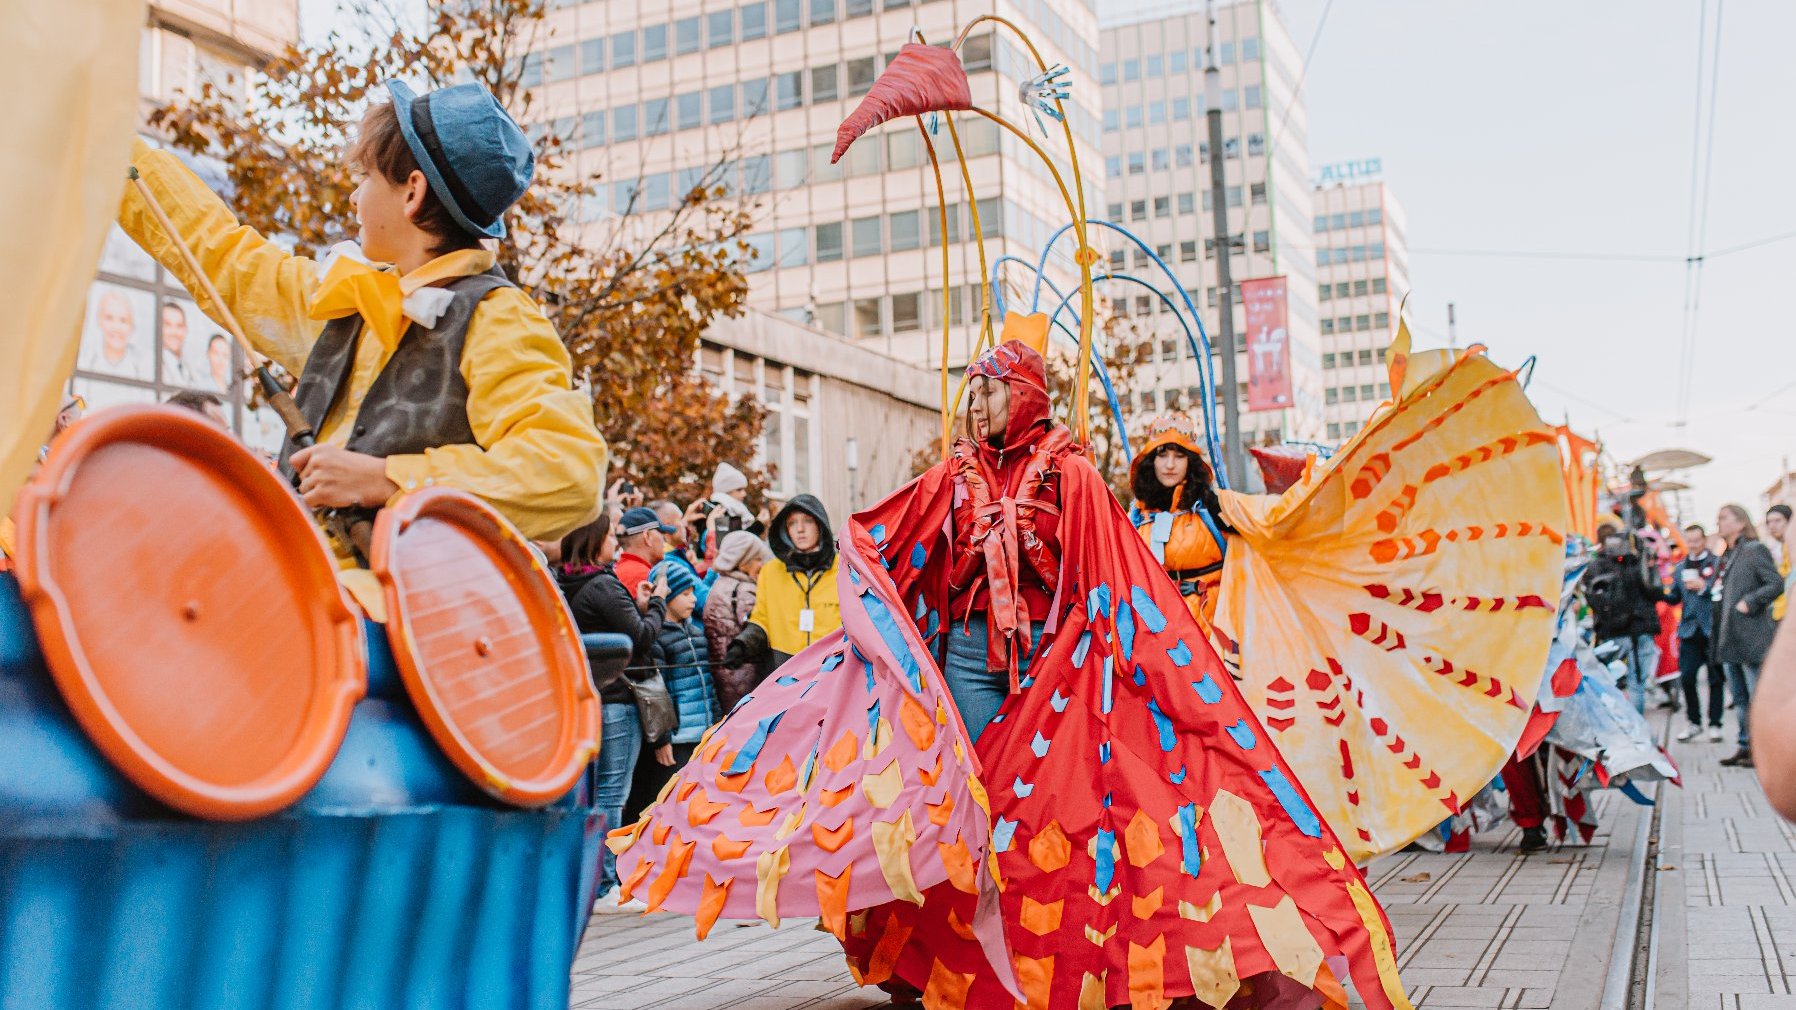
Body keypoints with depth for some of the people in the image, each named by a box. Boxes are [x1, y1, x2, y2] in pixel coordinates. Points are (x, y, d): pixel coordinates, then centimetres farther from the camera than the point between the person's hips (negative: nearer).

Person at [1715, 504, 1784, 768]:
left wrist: (1749, 603, -18)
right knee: (1739, 697, 11)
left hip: (1751, 637, -9)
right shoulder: (1727, 557, 19)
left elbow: (1776, 583, -15)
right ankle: (1746, 746, 16)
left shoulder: (1755, 550, -6)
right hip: (1729, 641, 9)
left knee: (1758, 697, -5)